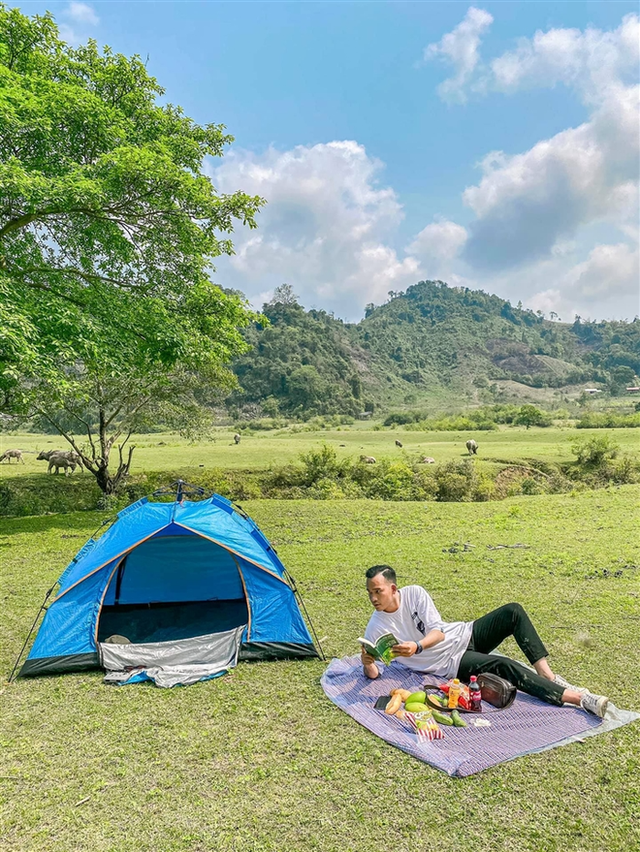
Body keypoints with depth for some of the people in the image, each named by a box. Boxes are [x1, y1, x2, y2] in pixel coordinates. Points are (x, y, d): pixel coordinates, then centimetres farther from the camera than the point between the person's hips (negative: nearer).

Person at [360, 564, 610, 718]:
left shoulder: (414, 593, -8)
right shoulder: (376, 628, -11)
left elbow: (438, 632, -14)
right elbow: (373, 674, -9)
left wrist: (417, 647, -35)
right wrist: (367, 663, -34)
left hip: (466, 635, 4)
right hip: (453, 663, -3)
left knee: (513, 612, -18)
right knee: (504, 666, -29)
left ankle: (546, 674, -19)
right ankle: (577, 697, -31)